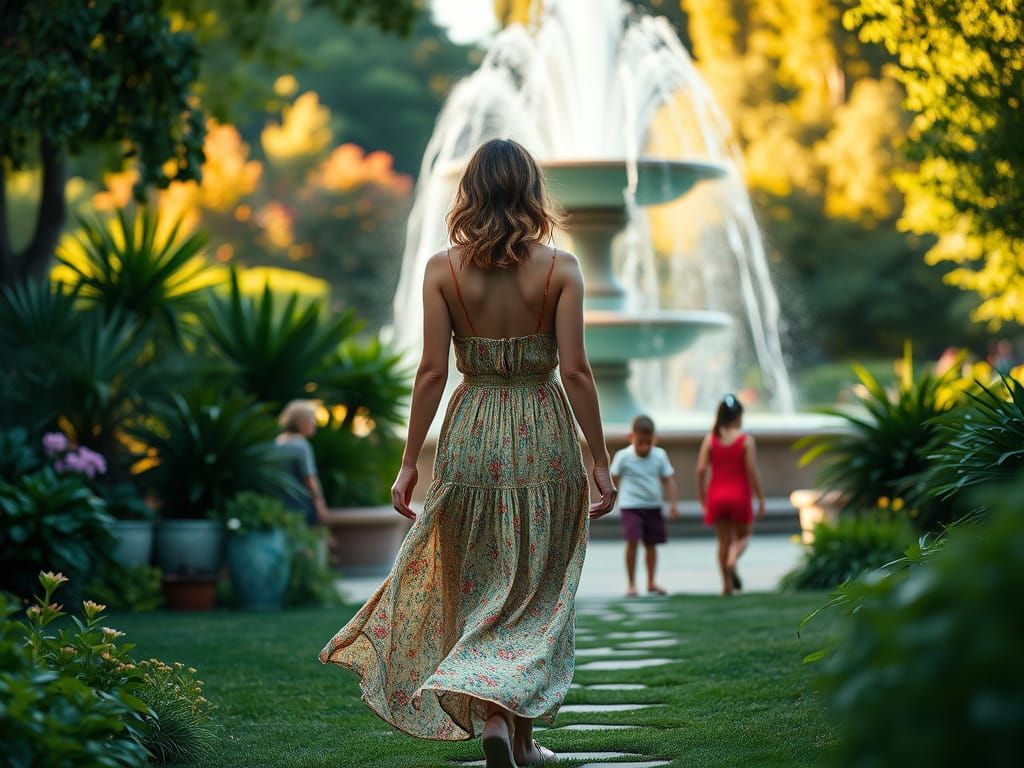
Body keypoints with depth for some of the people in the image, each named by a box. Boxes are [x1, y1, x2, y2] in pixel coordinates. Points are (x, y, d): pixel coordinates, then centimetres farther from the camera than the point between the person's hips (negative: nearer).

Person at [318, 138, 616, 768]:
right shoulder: (560, 268, -5)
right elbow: (575, 370, -9)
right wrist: (602, 460, -3)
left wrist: (410, 462, 1)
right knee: (536, 595, 10)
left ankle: (488, 714, 4)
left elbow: (433, 372, -6)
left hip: (471, 436, 1)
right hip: (546, 435, -1)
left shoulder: (443, 268, -3)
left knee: (476, 591, 15)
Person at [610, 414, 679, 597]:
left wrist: (673, 503, -5)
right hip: (631, 506, -4)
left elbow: (668, 479, 1)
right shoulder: (623, 456, -10)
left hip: (653, 506, 4)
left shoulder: (659, 455, -3)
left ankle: (651, 582, 28)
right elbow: (613, 478, 0)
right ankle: (631, 584, -6)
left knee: (651, 544, 13)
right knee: (632, 541, -15)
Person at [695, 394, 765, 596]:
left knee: (724, 540, 12)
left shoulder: (710, 439, -1)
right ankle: (732, 561, -17)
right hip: (739, 495, -3)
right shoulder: (746, 440, -8)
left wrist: (702, 496, 6)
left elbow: (701, 469, -5)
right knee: (743, 535, 14)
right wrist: (761, 498, -3)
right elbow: (752, 471, -11)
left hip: (717, 495, 3)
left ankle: (727, 584, 12)